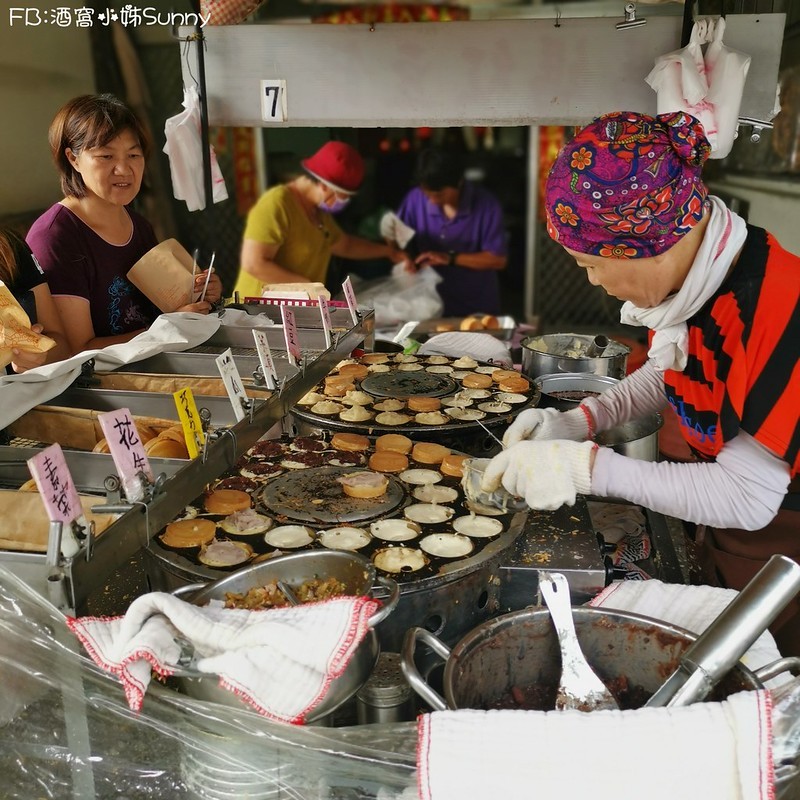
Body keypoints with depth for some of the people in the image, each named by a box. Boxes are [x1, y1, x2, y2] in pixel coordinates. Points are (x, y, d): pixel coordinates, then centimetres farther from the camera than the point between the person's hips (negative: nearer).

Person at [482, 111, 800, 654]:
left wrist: (587, 467, -28)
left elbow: (747, 497, -29)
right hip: (716, 537, 7)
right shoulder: (696, 271, -9)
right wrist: (582, 420, -5)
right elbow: (667, 372, 10)